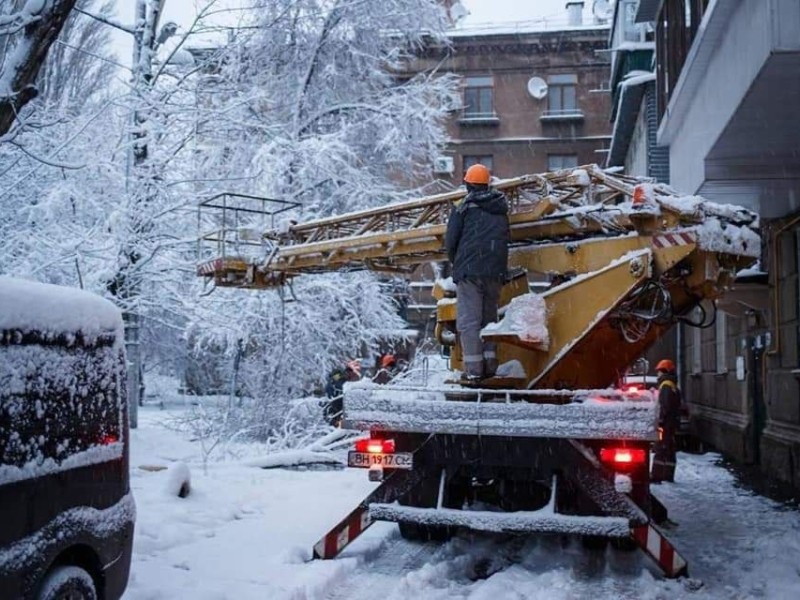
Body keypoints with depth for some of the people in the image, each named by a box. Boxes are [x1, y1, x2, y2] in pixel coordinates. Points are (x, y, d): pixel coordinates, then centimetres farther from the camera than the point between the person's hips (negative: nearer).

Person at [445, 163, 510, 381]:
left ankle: (474, 369, -8)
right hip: (495, 272, 5)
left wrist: (456, 263, 17)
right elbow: (506, 238, 16)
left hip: (469, 271, -4)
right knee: (489, 317, 14)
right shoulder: (501, 209, 14)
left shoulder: (464, 208, -1)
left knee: (469, 319, -3)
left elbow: (450, 242, -1)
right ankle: (490, 365, 10)